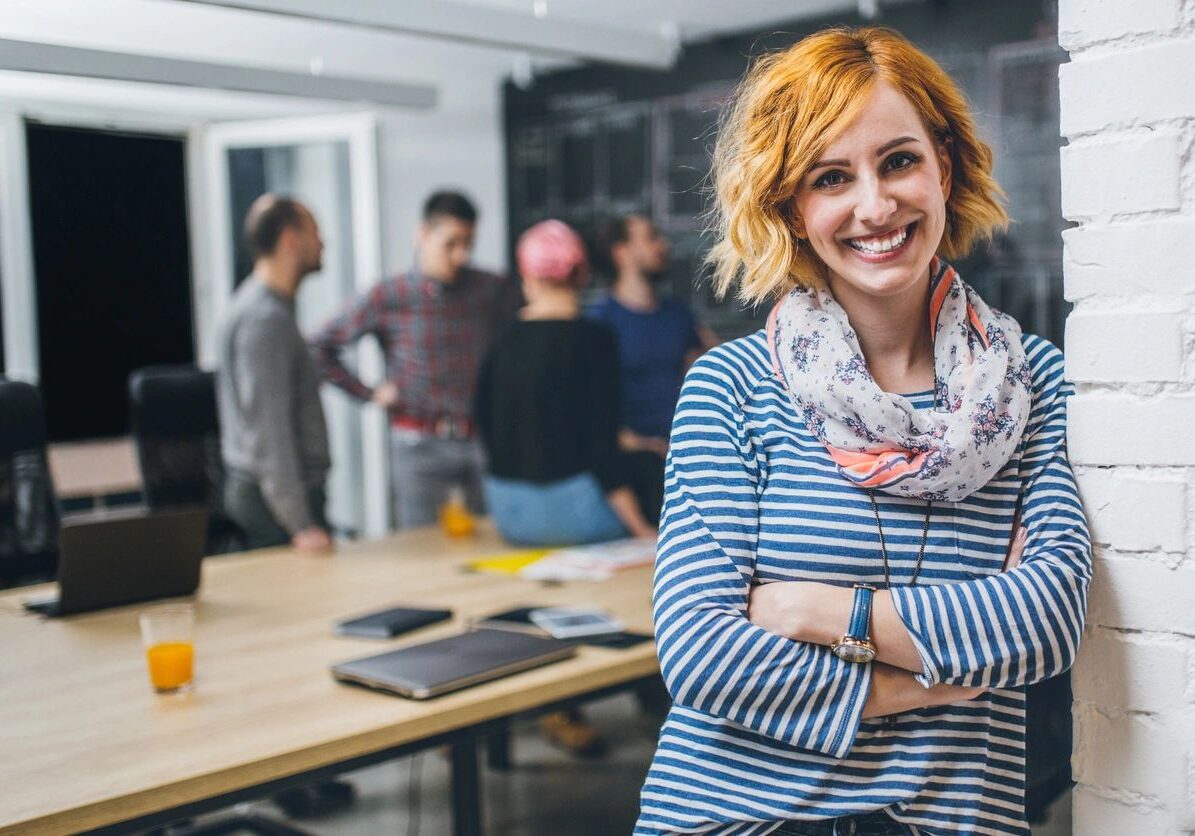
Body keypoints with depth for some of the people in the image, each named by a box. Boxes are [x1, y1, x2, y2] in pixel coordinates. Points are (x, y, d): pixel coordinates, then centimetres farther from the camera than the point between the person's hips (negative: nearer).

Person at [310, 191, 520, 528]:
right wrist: (369, 394, -3)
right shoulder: (388, 298, -4)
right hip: (420, 446, -2)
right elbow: (321, 347, 0)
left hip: (483, 439, 2)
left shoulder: (494, 291, 2)